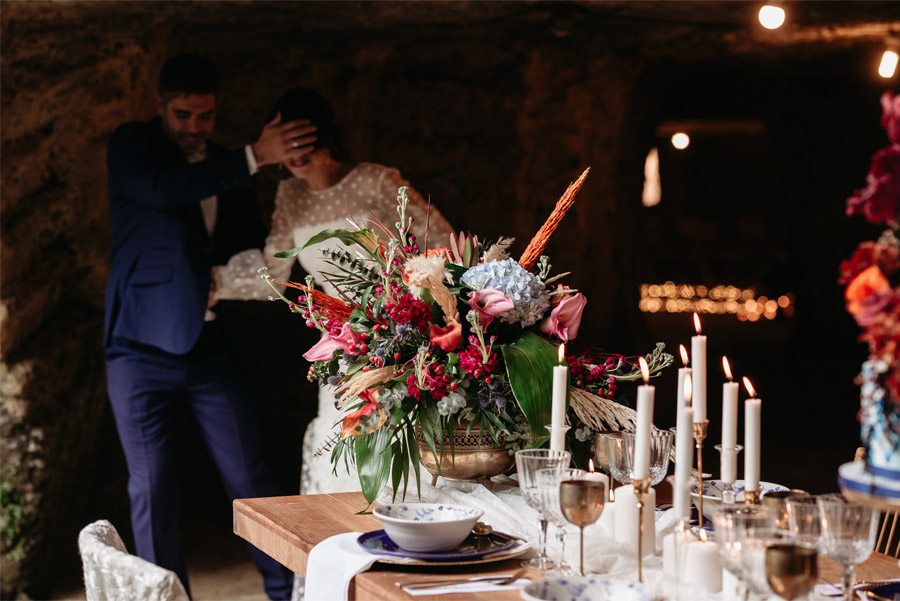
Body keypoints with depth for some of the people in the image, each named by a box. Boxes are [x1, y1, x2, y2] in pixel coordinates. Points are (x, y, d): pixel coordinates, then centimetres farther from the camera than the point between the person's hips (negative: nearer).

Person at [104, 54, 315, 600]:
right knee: (152, 489, 1)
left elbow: (252, 254, 21)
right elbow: (163, 190, -22)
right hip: (144, 345, -3)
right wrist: (255, 158, -25)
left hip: (214, 346, 3)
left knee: (249, 478, 2)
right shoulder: (131, 145, 1)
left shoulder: (228, 167, 14)